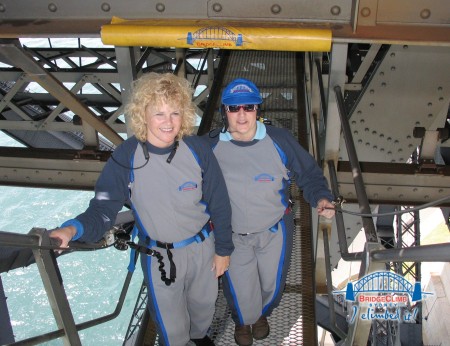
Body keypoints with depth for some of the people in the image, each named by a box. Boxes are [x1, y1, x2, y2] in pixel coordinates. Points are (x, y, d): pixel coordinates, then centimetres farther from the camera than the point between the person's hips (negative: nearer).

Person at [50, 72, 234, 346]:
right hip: (158, 255, -2)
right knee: (171, 324, 15)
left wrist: (223, 249, -1)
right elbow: (103, 209, -19)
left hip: (203, 246, 2)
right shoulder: (126, 158, -20)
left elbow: (219, 203, -8)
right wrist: (73, 229, -40)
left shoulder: (198, 149, -18)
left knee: (204, 303, 28)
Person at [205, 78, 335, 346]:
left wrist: (321, 198, -22)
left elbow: (309, 173, -5)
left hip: (275, 230, 1)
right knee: (240, 291, 12)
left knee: (272, 284, 22)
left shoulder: (280, 140, -14)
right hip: (232, 234, 0)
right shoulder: (210, 145, -13)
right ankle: (243, 321, 51)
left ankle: (262, 314, 60)